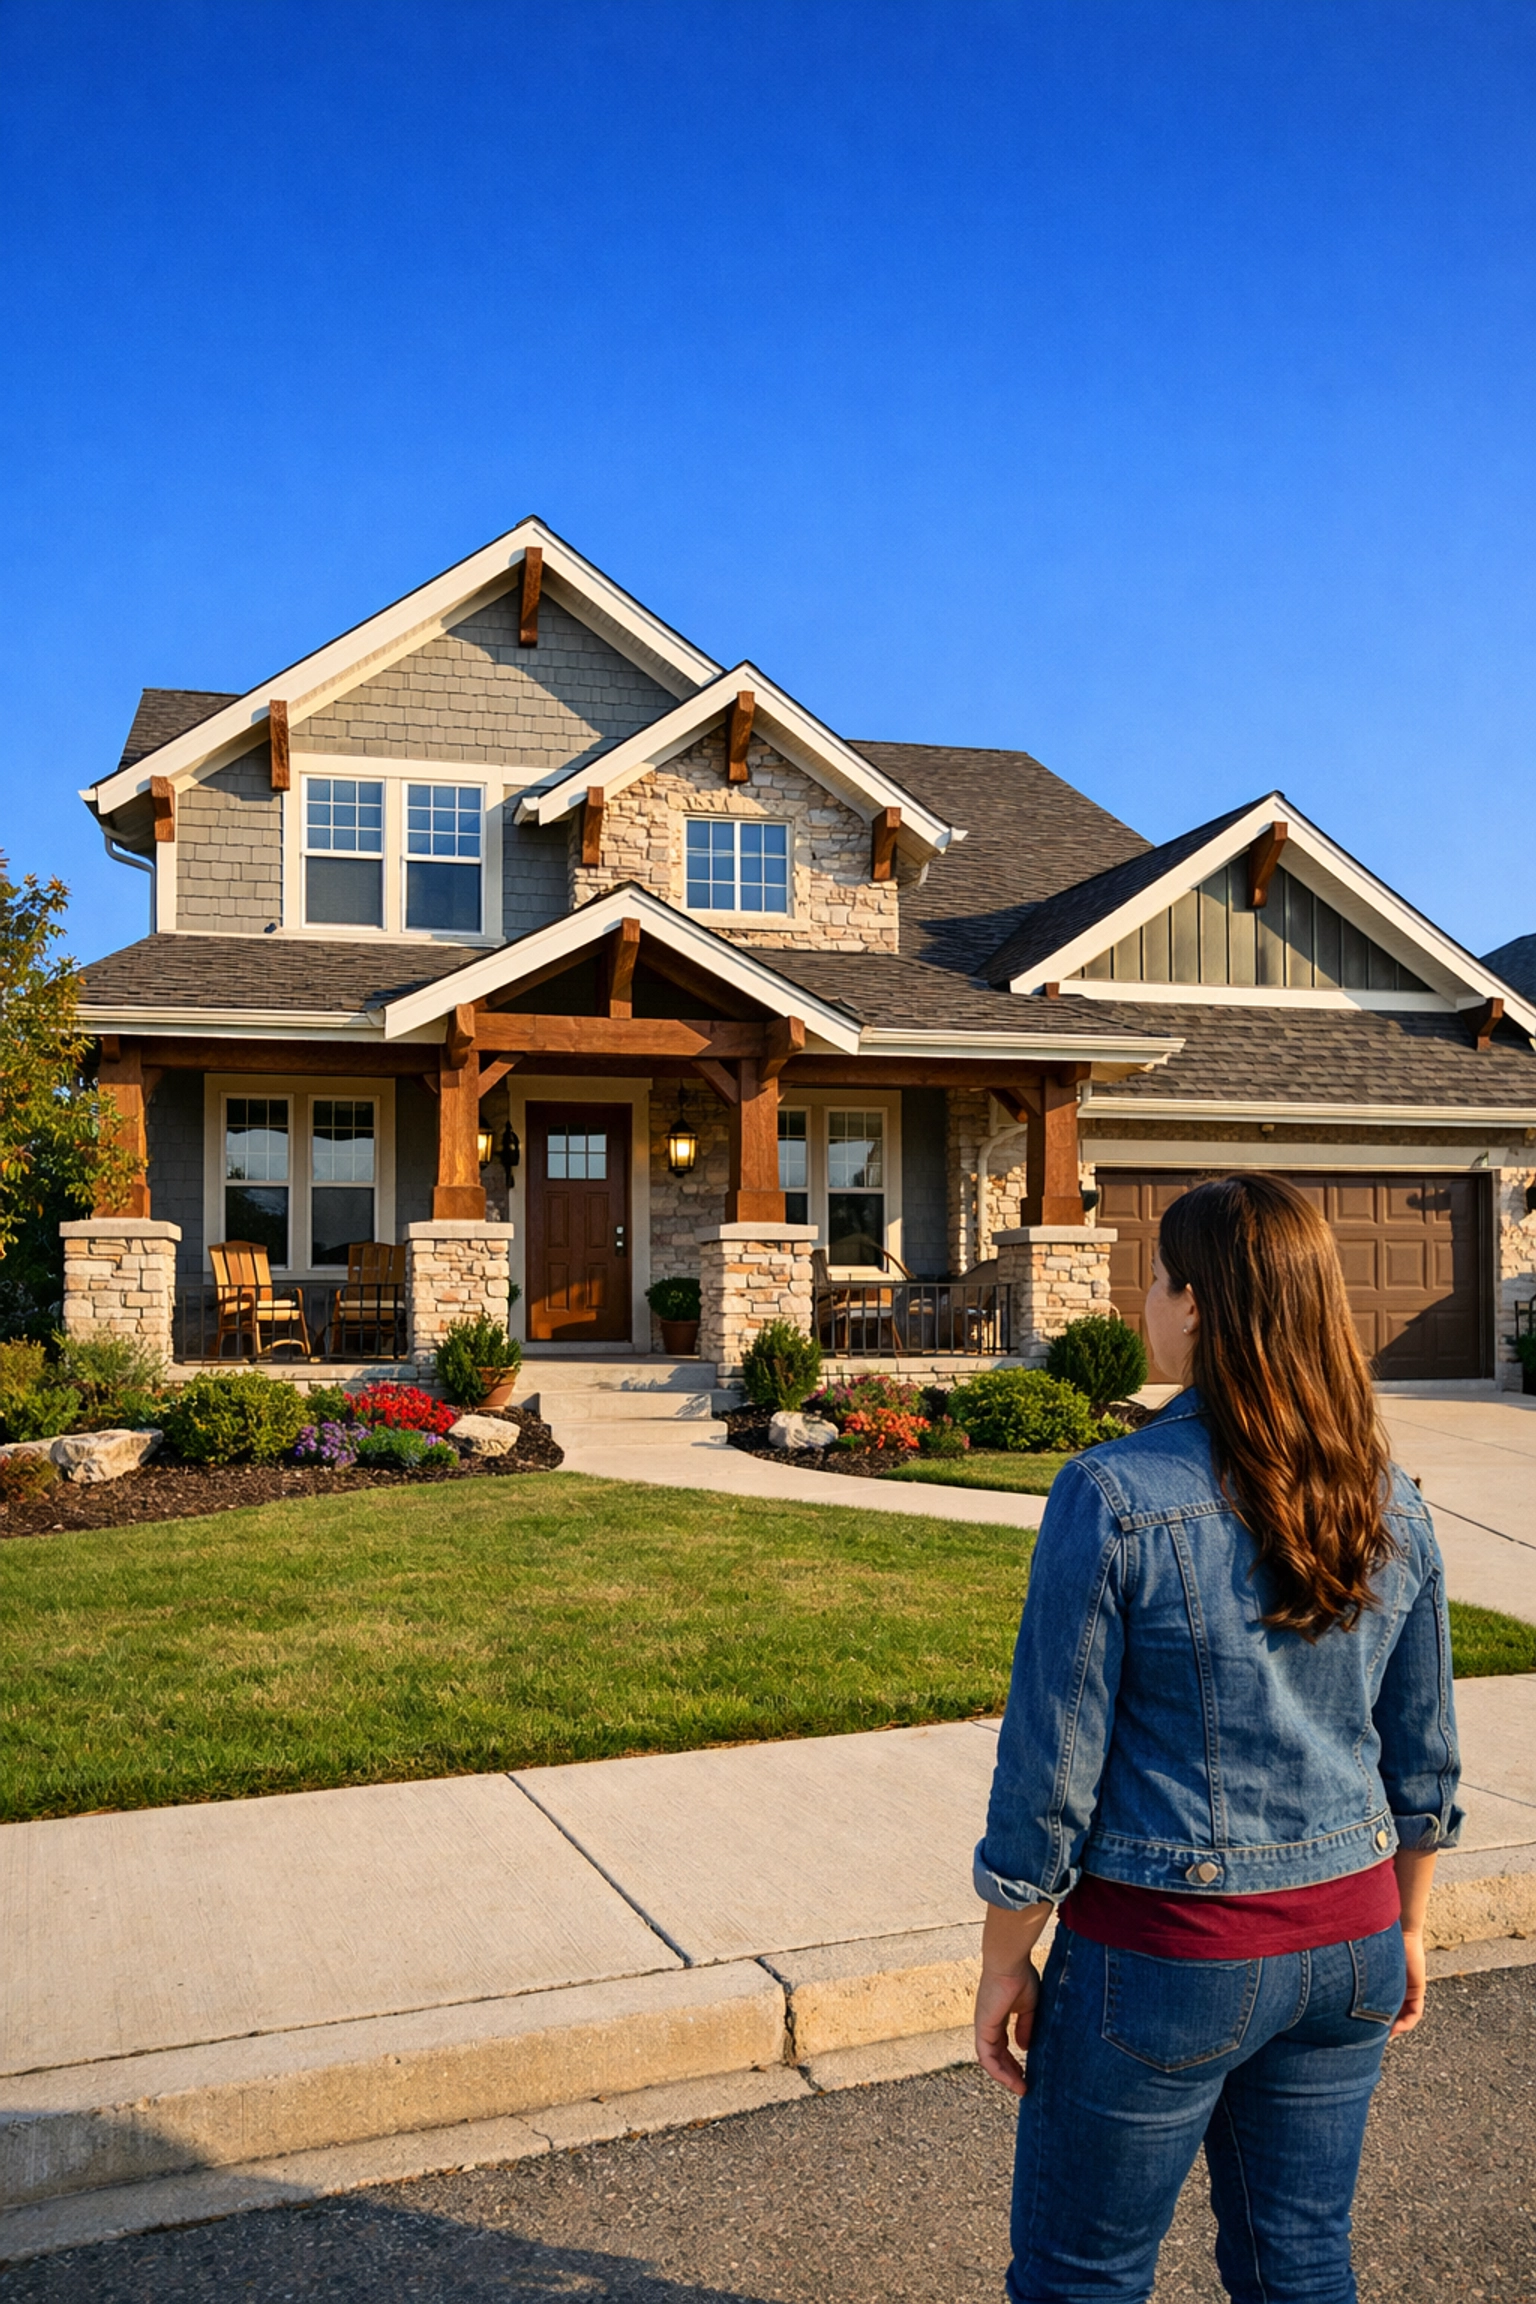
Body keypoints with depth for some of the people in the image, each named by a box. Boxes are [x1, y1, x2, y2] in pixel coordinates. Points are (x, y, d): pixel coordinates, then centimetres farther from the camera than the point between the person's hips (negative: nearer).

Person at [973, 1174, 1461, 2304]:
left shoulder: (1115, 1498, -20)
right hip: (1345, 1939, 6)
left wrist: (1004, 1961, -3)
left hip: (1167, 1955, -5)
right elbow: (1421, 1758, 7)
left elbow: (1052, 1767, -15)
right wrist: (1406, 1928, 21)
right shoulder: (1391, 1502, -2)